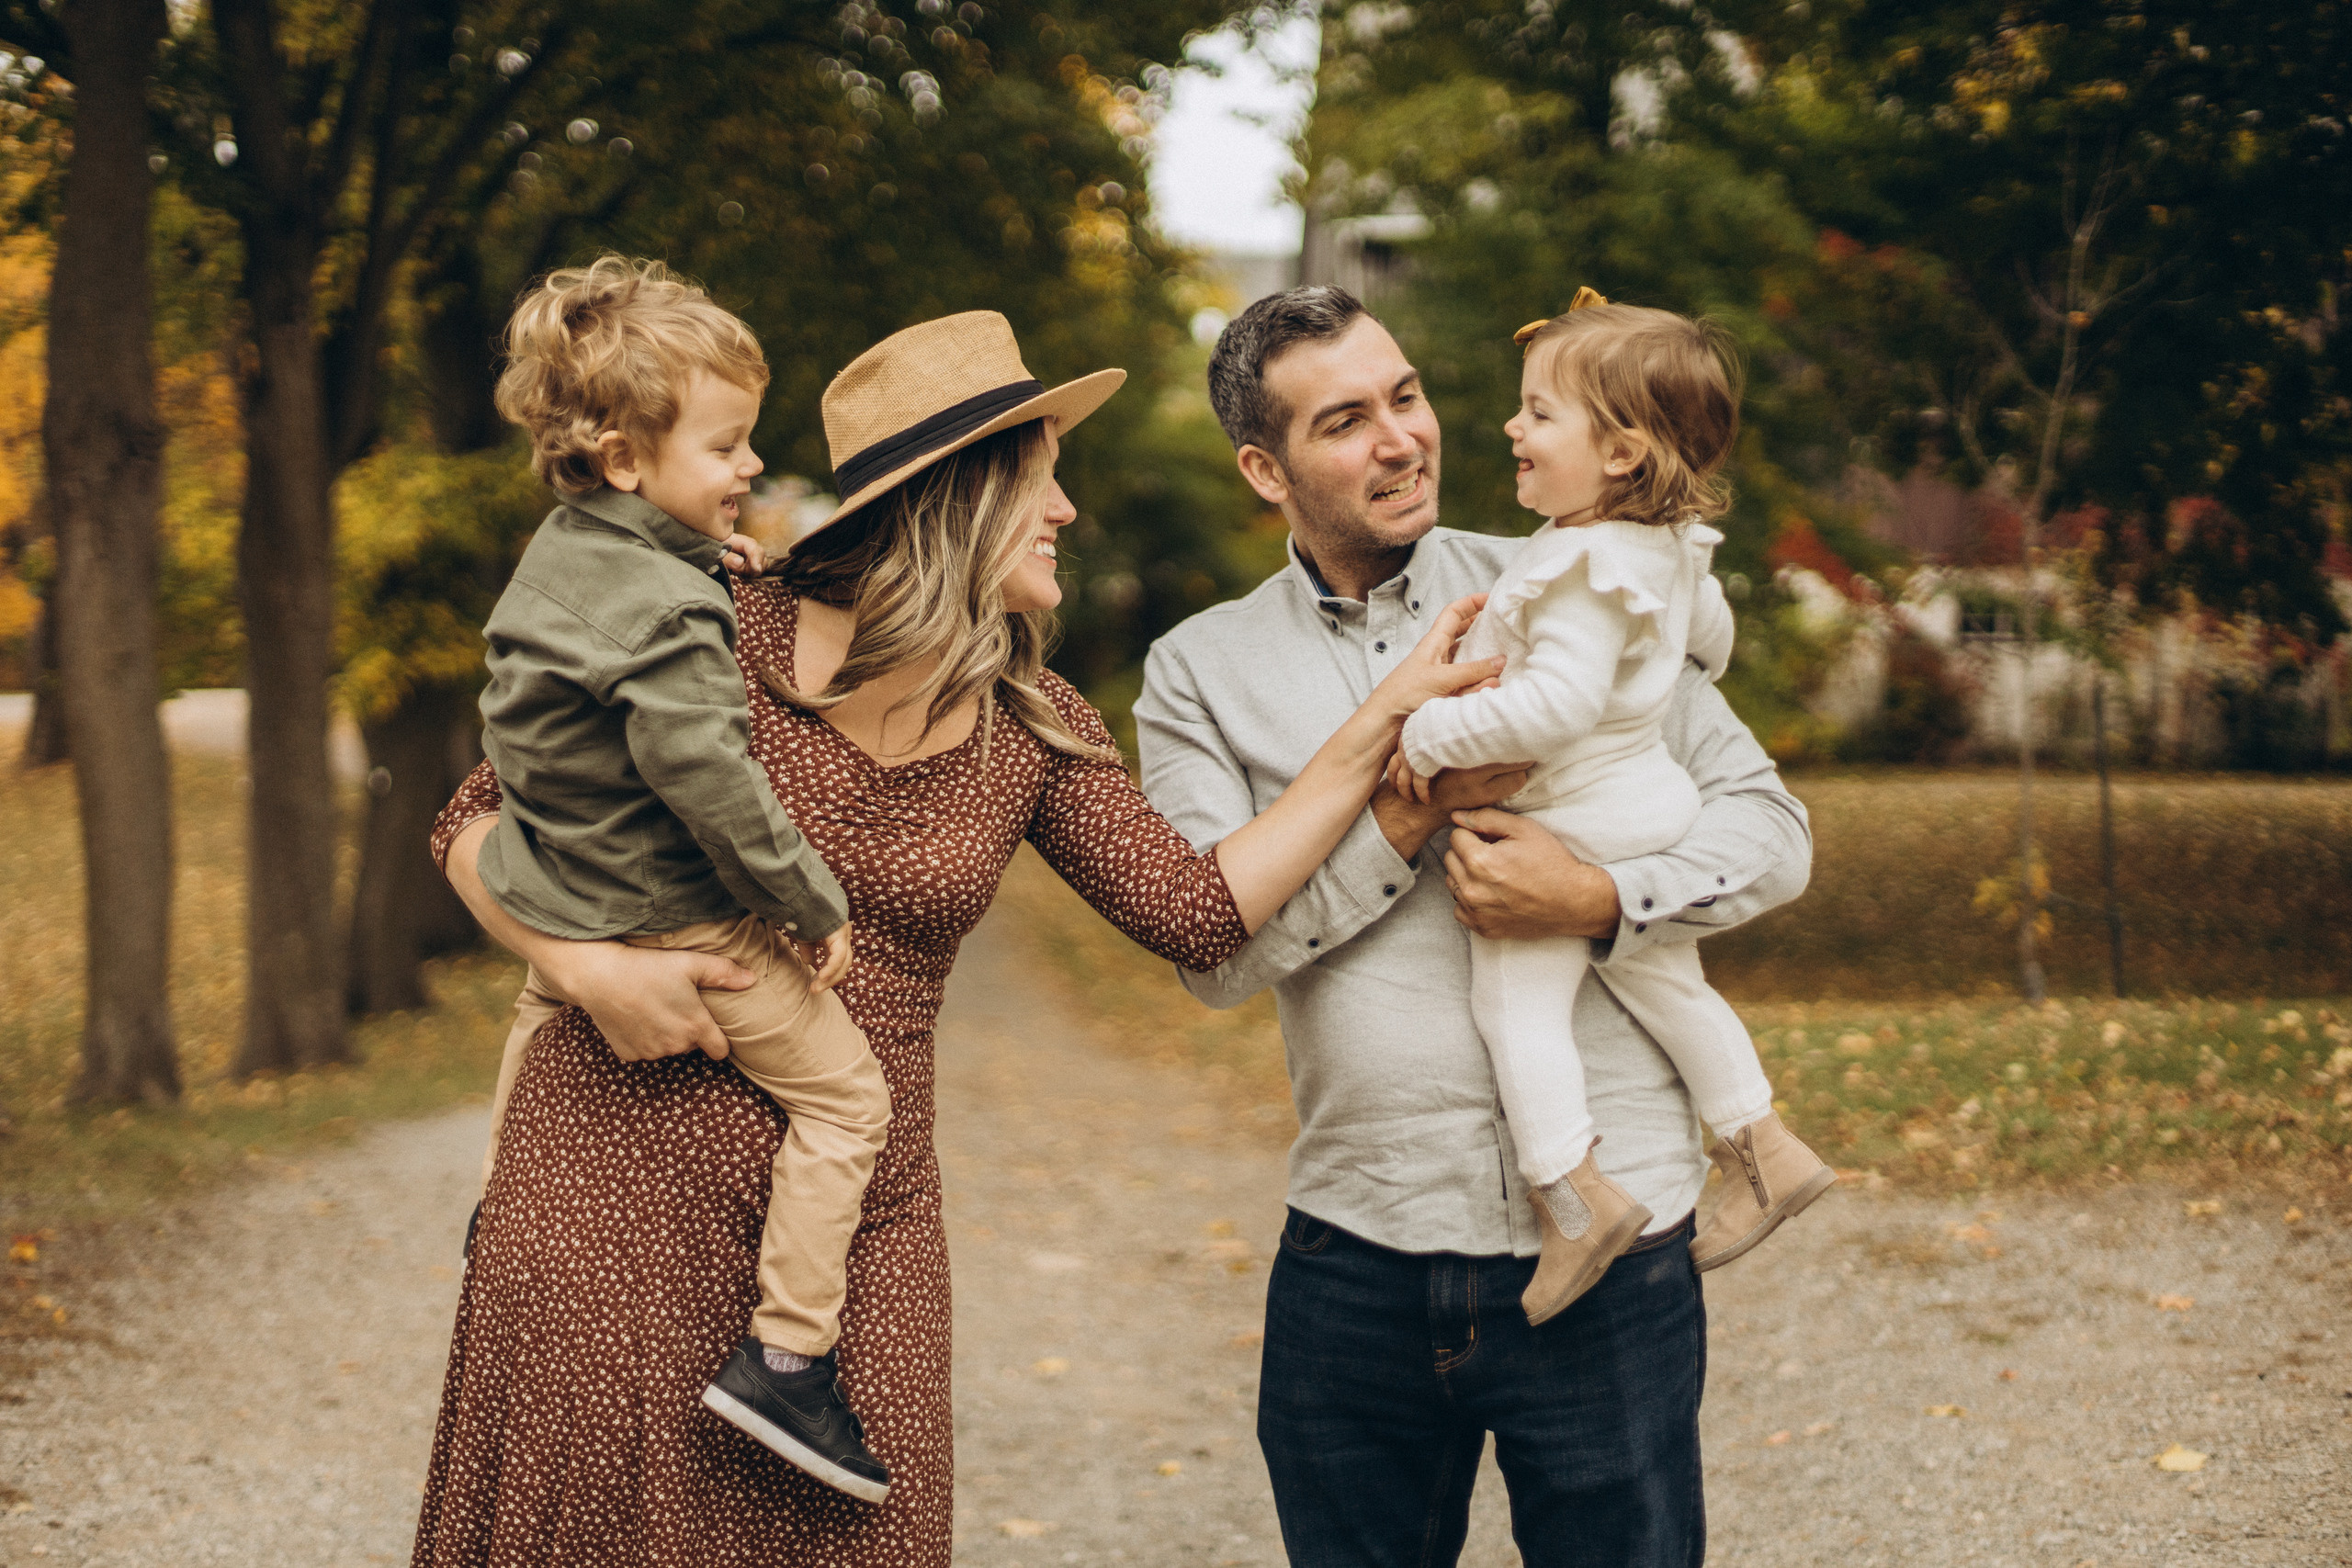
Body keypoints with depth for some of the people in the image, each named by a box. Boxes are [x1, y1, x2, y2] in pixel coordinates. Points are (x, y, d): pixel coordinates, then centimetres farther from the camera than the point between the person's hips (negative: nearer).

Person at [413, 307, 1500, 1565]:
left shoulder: (1034, 730, 6)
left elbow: (1197, 909, -2)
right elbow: (478, 823, -1)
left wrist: (1386, 720, -3)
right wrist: (590, 966, -19)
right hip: (619, 1179, -3)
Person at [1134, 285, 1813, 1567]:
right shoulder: (1201, 671, 4)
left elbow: (1768, 823, 1)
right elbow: (1214, 950, -6)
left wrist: (1599, 899, -16)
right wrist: (1417, 808, -15)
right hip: (1357, 1258, 1)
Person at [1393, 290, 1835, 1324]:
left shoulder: (1586, 568, -28)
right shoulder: (1671, 545, 3)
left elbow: (1556, 704, -37)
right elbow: (1710, 634, 21)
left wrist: (1433, 736, -27)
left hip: (1571, 824, -10)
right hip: (1652, 797, 10)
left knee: (1514, 999, -4)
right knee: (1665, 985, 21)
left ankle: (1571, 1192, -9)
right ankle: (1762, 1150, 29)